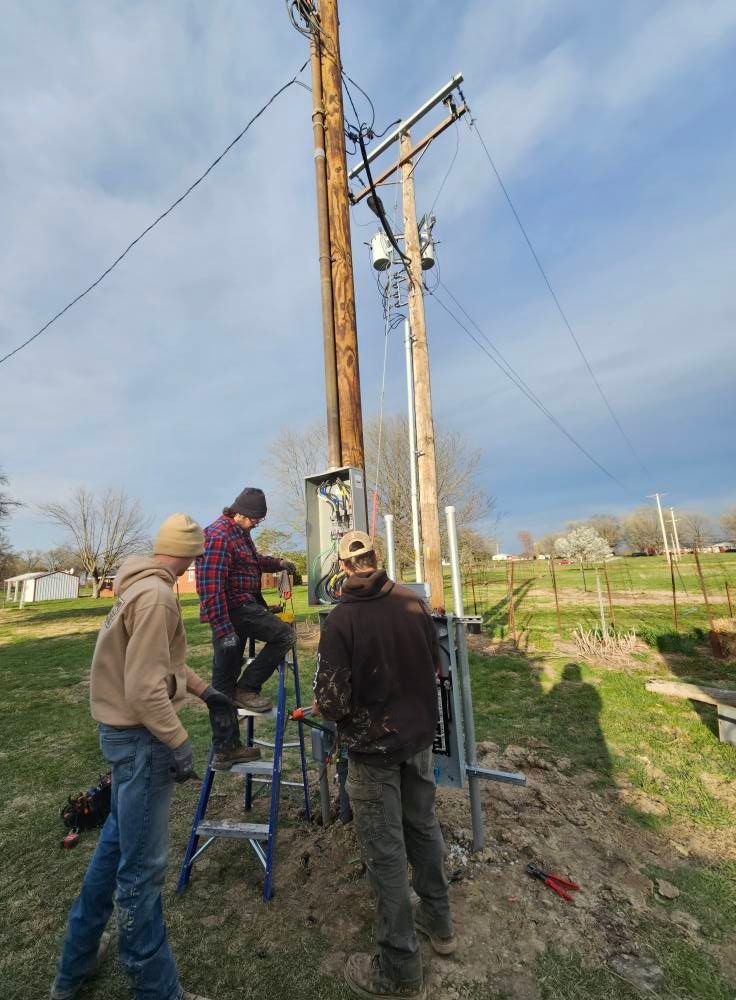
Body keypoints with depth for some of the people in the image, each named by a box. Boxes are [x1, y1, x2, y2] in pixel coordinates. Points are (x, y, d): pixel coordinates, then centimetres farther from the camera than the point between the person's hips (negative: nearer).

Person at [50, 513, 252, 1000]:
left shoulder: (141, 585, 7)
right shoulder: (155, 595, -24)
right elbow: (145, 687, -26)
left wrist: (204, 690, 21)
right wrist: (179, 742, -18)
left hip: (125, 730, 10)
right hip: (140, 736, -10)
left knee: (117, 840, 26)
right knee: (143, 865, 6)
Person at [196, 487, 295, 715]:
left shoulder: (240, 531, 12)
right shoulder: (218, 536, -20)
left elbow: (251, 560, 30)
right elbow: (210, 588, -25)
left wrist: (277, 563, 14)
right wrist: (223, 630, -26)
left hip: (242, 605, 10)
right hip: (234, 608, -10)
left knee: (226, 669, 17)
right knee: (284, 635, -7)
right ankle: (246, 688, 3)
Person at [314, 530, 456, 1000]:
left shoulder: (342, 618, -23)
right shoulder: (414, 601, -9)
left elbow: (331, 702, -22)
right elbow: (435, 665, 3)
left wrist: (335, 707, 1)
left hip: (373, 747, -5)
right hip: (419, 735, 5)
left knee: (385, 850, 14)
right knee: (423, 826, 25)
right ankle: (439, 922, 47)